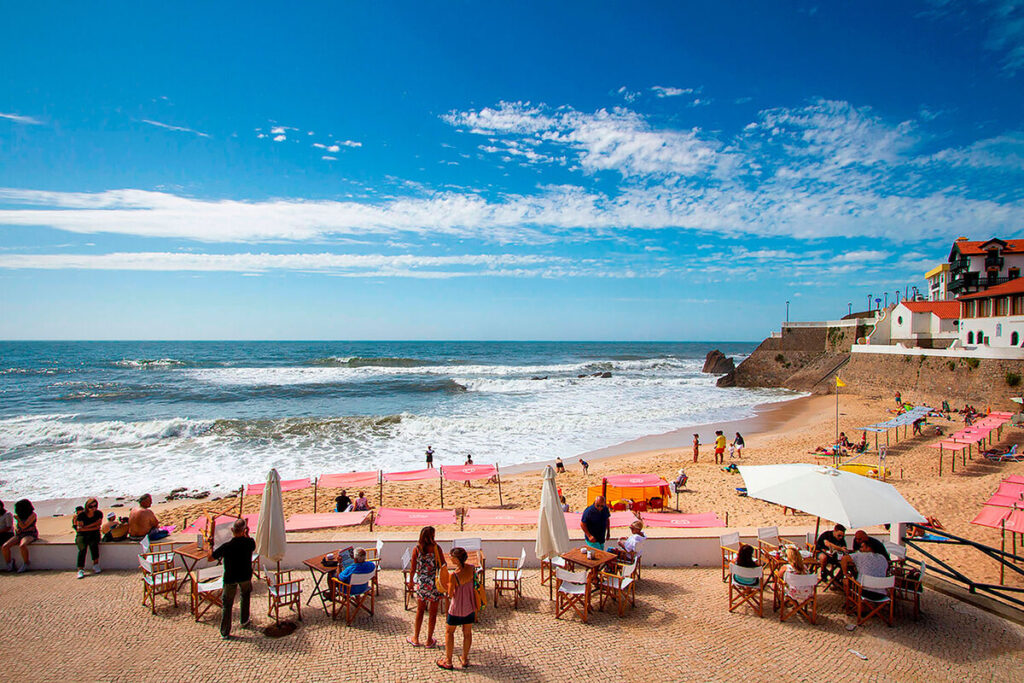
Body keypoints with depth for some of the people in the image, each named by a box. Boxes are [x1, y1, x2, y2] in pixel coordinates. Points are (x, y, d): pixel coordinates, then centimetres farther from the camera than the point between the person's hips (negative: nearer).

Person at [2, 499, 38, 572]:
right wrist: (15, 529, -1)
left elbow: (24, 526, -17)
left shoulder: (32, 515, -10)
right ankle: (9, 564, 1)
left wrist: (18, 519, -18)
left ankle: (26, 564, -20)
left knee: (22, 546, -37)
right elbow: (15, 525, 20)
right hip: (19, 535, 7)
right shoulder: (19, 515, 10)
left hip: (30, 535, -7)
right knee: (5, 546, -17)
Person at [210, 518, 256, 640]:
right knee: (246, 595, 30)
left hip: (230, 578, -2)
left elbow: (211, 557, -10)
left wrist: (210, 545, 5)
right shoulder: (249, 542, -19)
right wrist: (247, 535, 13)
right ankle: (243, 621, 40)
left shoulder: (226, 546, -25)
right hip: (245, 576, 2)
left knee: (227, 604, 14)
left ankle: (225, 632, 21)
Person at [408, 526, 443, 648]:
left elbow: (413, 568, -2)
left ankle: (416, 639, 28)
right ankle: (429, 640, 21)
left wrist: (411, 582, 13)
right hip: (435, 583, -2)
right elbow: (443, 566, -8)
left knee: (420, 610, 19)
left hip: (421, 583, 2)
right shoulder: (436, 548, -13)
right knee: (433, 612, 12)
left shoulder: (416, 549, -8)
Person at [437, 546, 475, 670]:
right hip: (470, 606, 5)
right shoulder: (472, 568, -13)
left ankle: (448, 661, 24)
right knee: (467, 633, 20)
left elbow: (450, 594, -17)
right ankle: (465, 659, 32)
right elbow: (475, 585, 0)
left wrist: (447, 584, -2)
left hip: (457, 607, -4)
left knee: (449, 632, 17)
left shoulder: (454, 575, -28)